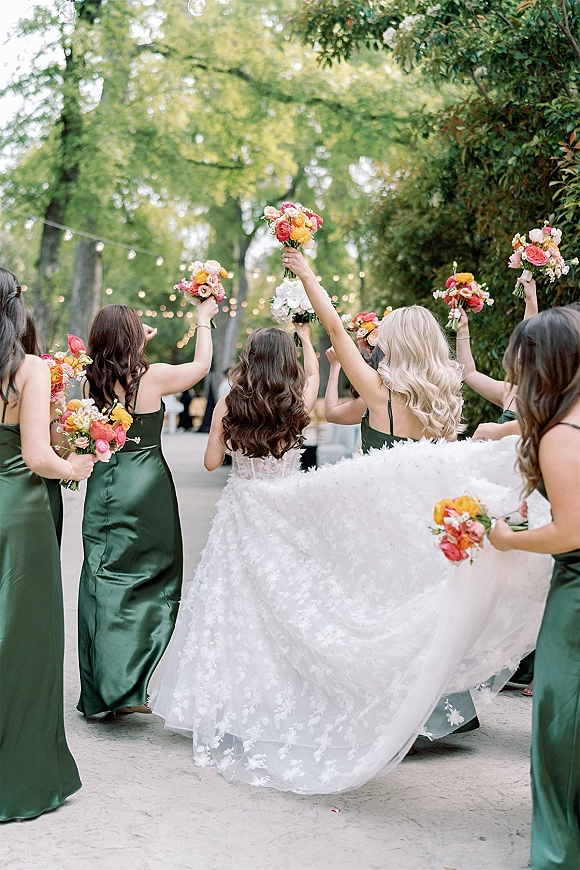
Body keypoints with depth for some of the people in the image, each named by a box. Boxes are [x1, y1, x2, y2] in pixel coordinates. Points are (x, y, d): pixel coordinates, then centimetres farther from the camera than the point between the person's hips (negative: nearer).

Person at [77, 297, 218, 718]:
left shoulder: (93, 380, 0)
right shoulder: (153, 376, -9)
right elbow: (202, 365, 8)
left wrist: (136, 344, 33)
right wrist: (204, 319, 20)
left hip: (103, 485, 4)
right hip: (146, 487, -4)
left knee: (102, 580, 8)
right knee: (150, 581, 5)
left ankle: (98, 691, 12)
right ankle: (126, 688, -2)